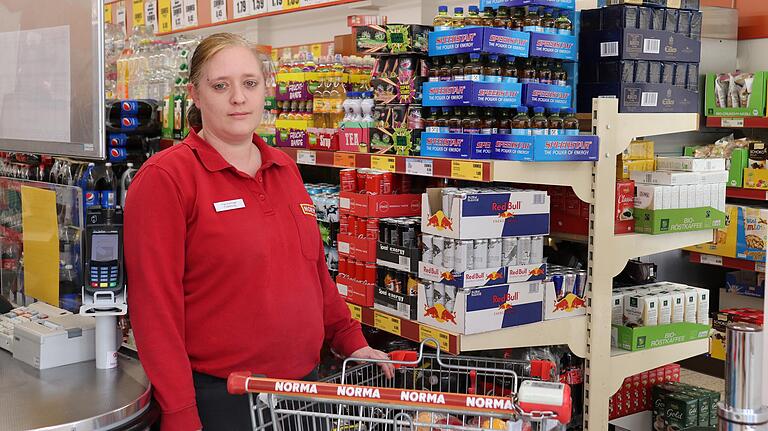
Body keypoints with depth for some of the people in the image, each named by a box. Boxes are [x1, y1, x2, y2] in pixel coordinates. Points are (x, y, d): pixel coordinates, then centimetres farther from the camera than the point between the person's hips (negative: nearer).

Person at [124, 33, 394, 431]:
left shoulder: (284, 169, 9)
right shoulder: (165, 177, -12)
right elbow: (155, 305, -16)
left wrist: (350, 341, 12)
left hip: (303, 382, 7)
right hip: (217, 395, -6)